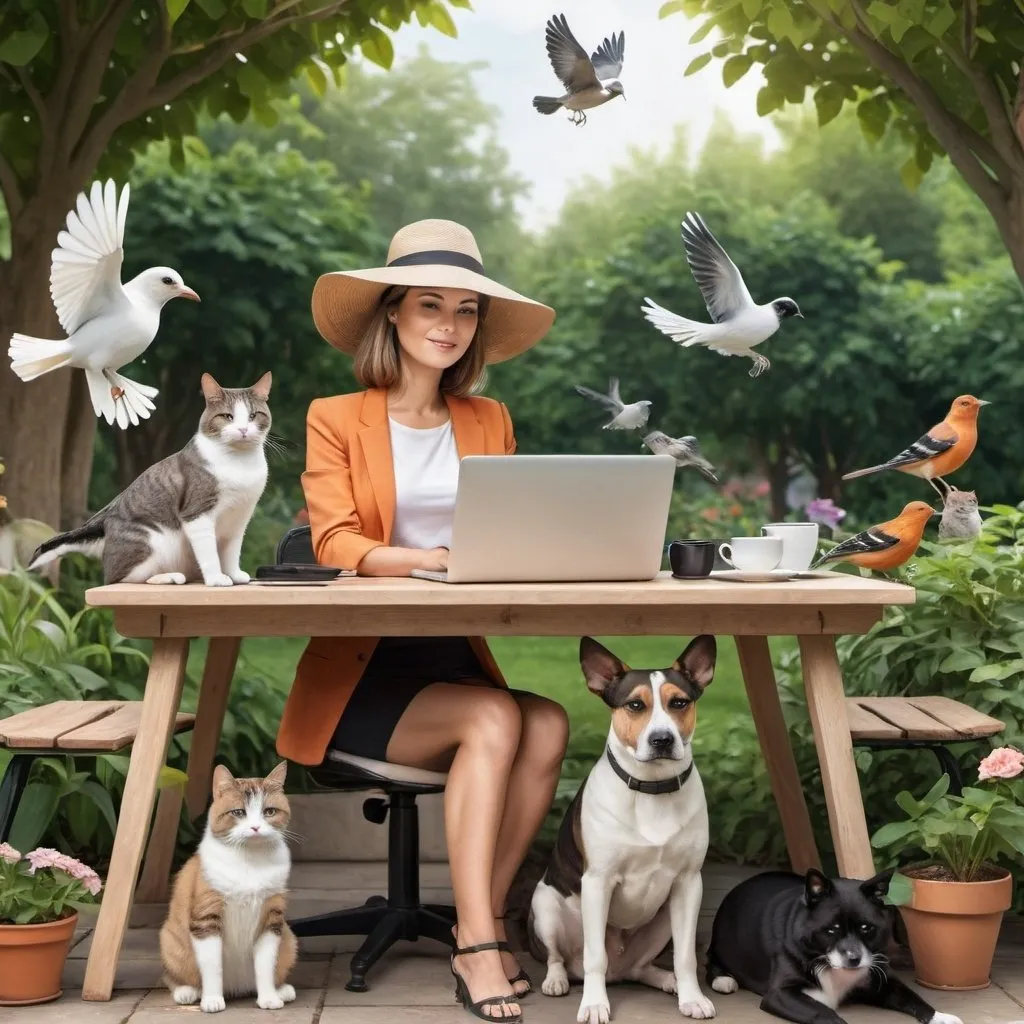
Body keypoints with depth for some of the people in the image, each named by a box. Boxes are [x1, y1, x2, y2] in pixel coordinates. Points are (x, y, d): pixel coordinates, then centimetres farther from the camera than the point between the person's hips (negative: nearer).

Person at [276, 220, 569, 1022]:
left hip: (457, 660, 4)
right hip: (361, 675, -4)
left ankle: (481, 926, -17)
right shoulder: (336, 419, 2)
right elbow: (334, 544, -12)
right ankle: (479, 942, -26)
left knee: (548, 725, -26)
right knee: (497, 720, -29)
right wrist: (441, 560, -29)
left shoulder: (489, 422, 15)